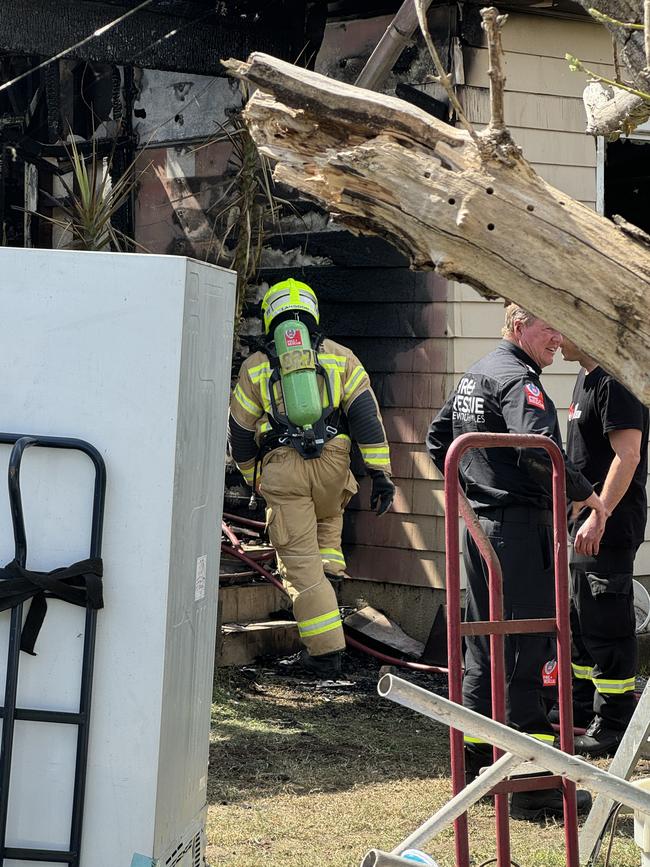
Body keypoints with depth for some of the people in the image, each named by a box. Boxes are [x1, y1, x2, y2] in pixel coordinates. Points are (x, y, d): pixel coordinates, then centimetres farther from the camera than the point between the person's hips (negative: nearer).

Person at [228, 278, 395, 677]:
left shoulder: (256, 367, 11)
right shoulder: (341, 357, 10)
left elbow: (241, 432, 17)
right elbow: (367, 416, 0)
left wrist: (253, 478, 32)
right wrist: (381, 474, 0)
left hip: (282, 468, -1)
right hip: (333, 464, 2)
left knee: (300, 558, 2)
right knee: (329, 517, 36)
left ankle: (326, 650, 0)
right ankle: (330, 570, 15)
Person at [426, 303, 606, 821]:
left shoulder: (475, 376, 17)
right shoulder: (518, 379, -14)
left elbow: (438, 440, 25)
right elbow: (539, 452, -28)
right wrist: (585, 493, -16)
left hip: (480, 525, 10)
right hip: (521, 526, -10)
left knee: (482, 646, 16)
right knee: (526, 650, -7)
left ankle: (475, 764, 25)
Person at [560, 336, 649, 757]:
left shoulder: (616, 382, -18)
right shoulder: (587, 379, 15)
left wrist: (599, 516, -28)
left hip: (611, 524, -11)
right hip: (590, 521, 11)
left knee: (607, 624, -6)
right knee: (579, 616, 19)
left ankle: (615, 725, 2)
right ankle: (583, 707, 32)